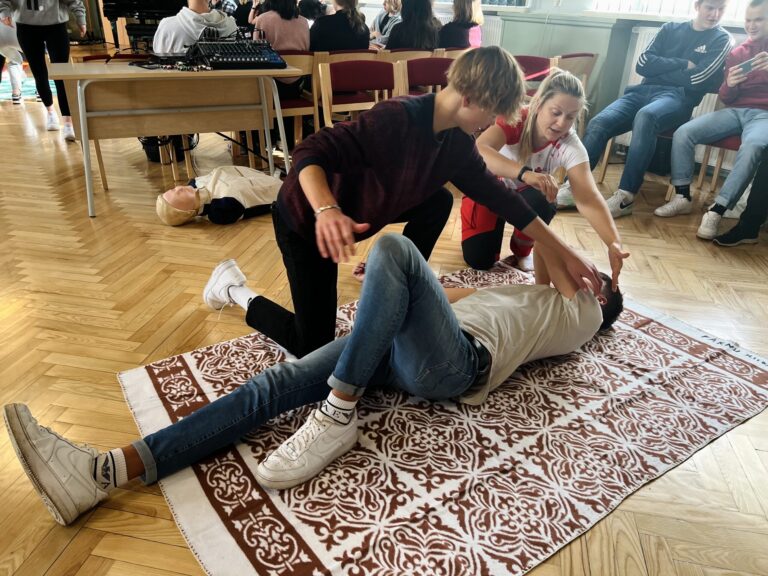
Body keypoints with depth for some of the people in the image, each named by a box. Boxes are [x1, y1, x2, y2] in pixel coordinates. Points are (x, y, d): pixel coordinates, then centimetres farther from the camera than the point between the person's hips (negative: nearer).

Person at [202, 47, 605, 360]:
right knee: (312, 346, -5)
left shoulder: (457, 144, -6)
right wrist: (328, 211, -55)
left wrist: (566, 254, 2)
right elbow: (310, 154, -34)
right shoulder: (397, 118, -31)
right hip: (306, 219, -7)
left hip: (356, 212, 8)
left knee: (439, 202, 1)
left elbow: (500, 198, 0)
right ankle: (236, 289, 16)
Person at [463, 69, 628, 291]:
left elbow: (588, 198, -37)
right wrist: (525, 173, -65)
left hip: (526, 195, 2)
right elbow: (478, 151, -50)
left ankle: (522, 249, -1)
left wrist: (614, 244, -53)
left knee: (542, 203, -35)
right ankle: (497, 227, 16)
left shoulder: (570, 146, -26)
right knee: (478, 259, -21)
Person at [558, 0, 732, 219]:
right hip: (644, 91, 4)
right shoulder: (670, 28, 20)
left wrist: (659, 69, 2)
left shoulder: (721, 40, 10)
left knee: (645, 117, -39)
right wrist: (682, 64, 1)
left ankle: (626, 196, -41)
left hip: (678, 97, -4)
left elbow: (696, 79, -5)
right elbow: (643, 64, 7)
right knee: (598, 123, -25)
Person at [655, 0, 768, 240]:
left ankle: (716, 211, -37)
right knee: (683, 132, -19)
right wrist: (729, 85, -10)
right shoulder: (737, 53, 16)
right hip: (735, 110, 4)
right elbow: (726, 99, 14)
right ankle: (683, 197, -13)